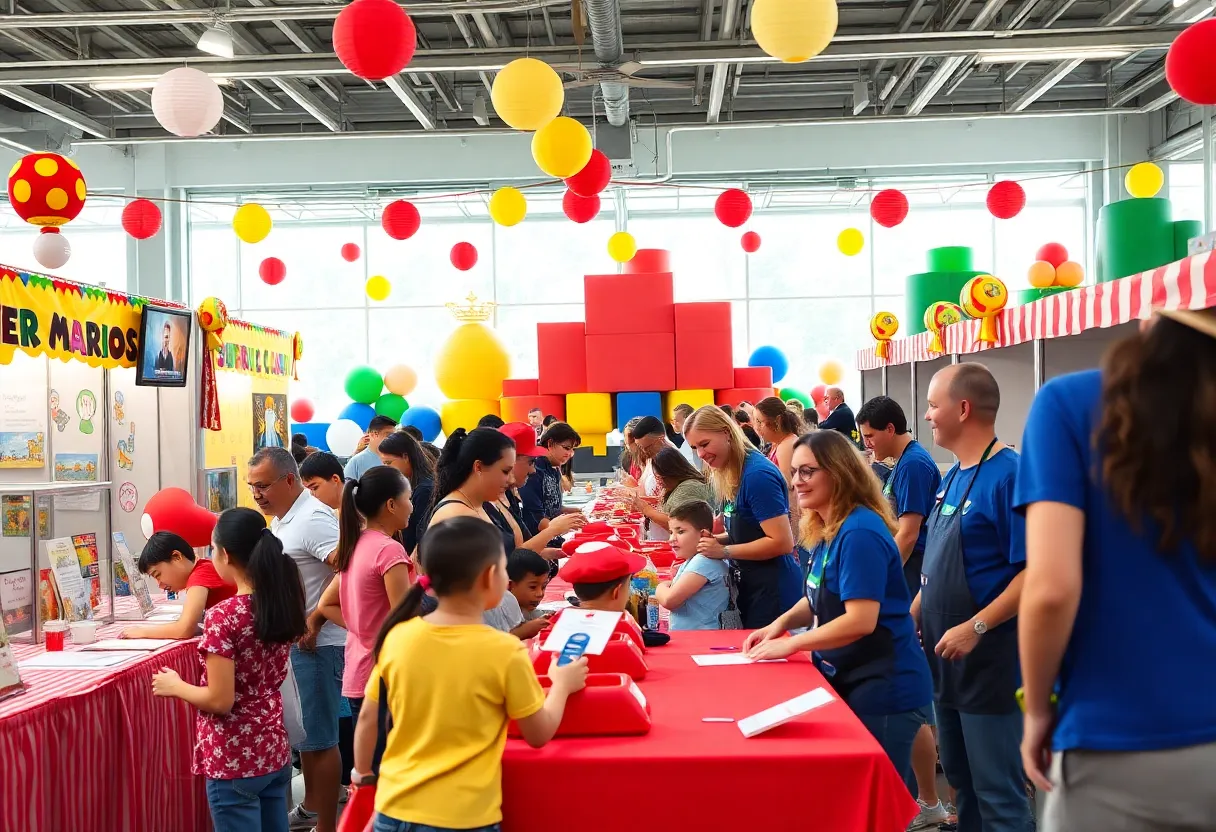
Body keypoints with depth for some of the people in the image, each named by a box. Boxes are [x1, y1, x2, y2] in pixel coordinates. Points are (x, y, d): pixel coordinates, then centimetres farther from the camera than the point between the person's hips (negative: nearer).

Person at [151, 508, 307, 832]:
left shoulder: (222, 616, -20)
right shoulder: (282, 604, 0)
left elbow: (220, 700, -19)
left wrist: (175, 687, -2)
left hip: (234, 761, -7)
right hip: (275, 750, 7)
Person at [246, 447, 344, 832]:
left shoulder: (312, 518, -19)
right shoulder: (282, 517, 11)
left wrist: (316, 619, -24)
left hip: (317, 643, -10)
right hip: (294, 640, 10)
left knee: (319, 738, -2)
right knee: (302, 730, 21)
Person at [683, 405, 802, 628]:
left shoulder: (758, 474, -20)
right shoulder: (729, 473, 7)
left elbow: (782, 542, -23)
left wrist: (724, 551, -19)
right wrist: (716, 540, -2)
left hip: (774, 590, -9)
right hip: (750, 585, 9)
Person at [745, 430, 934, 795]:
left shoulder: (859, 533, -22)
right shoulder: (826, 531, 7)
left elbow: (861, 620, -27)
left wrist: (790, 644, -18)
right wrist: (783, 621, 1)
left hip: (884, 689, -9)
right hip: (850, 681, 9)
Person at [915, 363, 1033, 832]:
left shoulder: (1008, 475, -17)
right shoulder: (952, 477, 11)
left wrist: (976, 627, -26)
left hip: (989, 661, -9)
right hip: (948, 658, 9)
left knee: (998, 793, -1)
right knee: (960, 779, 18)